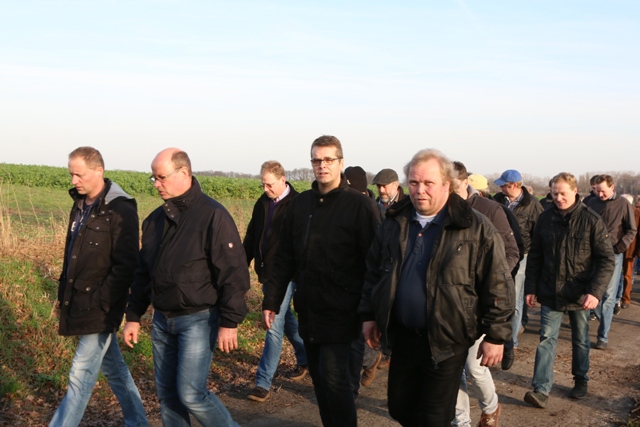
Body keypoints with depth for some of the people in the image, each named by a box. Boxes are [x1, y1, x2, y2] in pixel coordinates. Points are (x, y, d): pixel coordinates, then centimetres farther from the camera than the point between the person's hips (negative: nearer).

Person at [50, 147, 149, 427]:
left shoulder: (120, 211, -16)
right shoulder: (80, 205, 9)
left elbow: (125, 266, -19)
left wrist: (100, 302, -19)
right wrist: (64, 291, 13)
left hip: (101, 309, -9)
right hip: (78, 304, 9)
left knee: (81, 376, -3)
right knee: (112, 367, 18)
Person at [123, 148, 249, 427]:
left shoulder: (213, 216, -14)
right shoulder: (155, 220, 9)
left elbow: (233, 273, -16)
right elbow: (143, 272, 16)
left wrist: (229, 322, -17)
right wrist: (133, 316, 15)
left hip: (198, 320, -7)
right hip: (162, 320, 7)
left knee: (191, 394, -8)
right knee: (166, 393, 12)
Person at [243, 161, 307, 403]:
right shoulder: (262, 203, 6)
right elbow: (251, 237, 13)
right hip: (266, 273, 7)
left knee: (275, 326, -7)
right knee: (286, 320, 21)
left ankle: (263, 383, -3)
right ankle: (305, 358, 41)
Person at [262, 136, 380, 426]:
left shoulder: (359, 205, -8)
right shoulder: (299, 204, 7)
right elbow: (284, 258, 11)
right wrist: (271, 301, 8)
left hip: (339, 312, -5)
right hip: (308, 310, 6)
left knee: (334, 377, -7)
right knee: (319, 378, 12)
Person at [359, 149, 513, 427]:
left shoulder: (476, 229, -12)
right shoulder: (393, 223, 3)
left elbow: (497, 287, -10)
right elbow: (374, 273, 13)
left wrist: (495, 336, -9)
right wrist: (369, 315, 11)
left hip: (446, 341, -5)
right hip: (402, 337, 5)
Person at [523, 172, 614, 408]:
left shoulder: (591, 220, -10)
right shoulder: (545, 218, -1)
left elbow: (606, 259, -11)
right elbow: (535, 256, 6)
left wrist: (596, 291, -22)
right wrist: (531, 288, 2)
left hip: (580, 294, -2)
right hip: (550, 292, 2)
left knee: (580, 340, 15)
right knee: (547, 338, -2)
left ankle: (580, 380, 34)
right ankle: (541, 390, -3)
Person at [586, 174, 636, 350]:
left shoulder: (623, 204, -5)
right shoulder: (592, 203, 4)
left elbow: (632, 230, 0)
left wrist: (619, 248, -10)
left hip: (613, 255, -3)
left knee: (608, 296, -3)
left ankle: (603, 336, -1)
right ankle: (604, 320, 33)